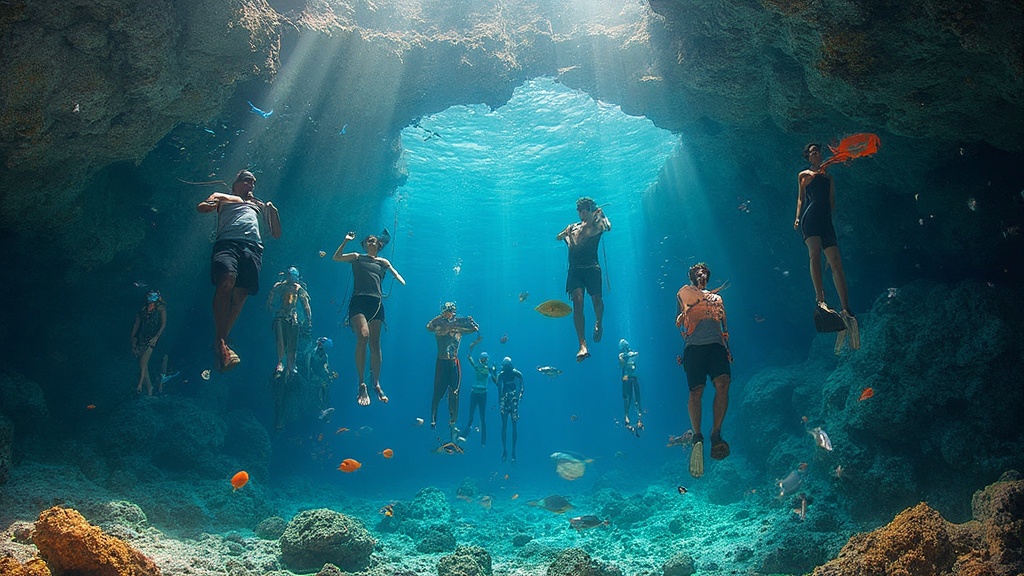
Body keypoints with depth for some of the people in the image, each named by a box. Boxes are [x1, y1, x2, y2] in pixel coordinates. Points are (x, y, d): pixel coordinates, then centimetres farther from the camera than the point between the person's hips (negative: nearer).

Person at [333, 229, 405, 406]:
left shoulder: (383, 262, 23)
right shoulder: (357, 257, 18)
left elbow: (395, 274, 21)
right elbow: (336, 257, 9)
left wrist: (402, 282, 1)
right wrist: (346, 241, 4)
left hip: (376, 303, 3)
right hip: (358, 301, -3)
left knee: (375, 343, -2)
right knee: (363, 336, -24)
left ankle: (376, 383, 7)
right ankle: (361, 385, -22)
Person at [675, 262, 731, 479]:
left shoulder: (716, 298, 31)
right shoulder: (684, 293, 22)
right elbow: (679, 320, 14)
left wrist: (727, 349, 17)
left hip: (716, 345, 2)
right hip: (694, 346, -2)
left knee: (723, 384, -23)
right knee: (696, 391, -16)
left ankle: (716, 434, -22)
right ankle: (697, 437, -13)